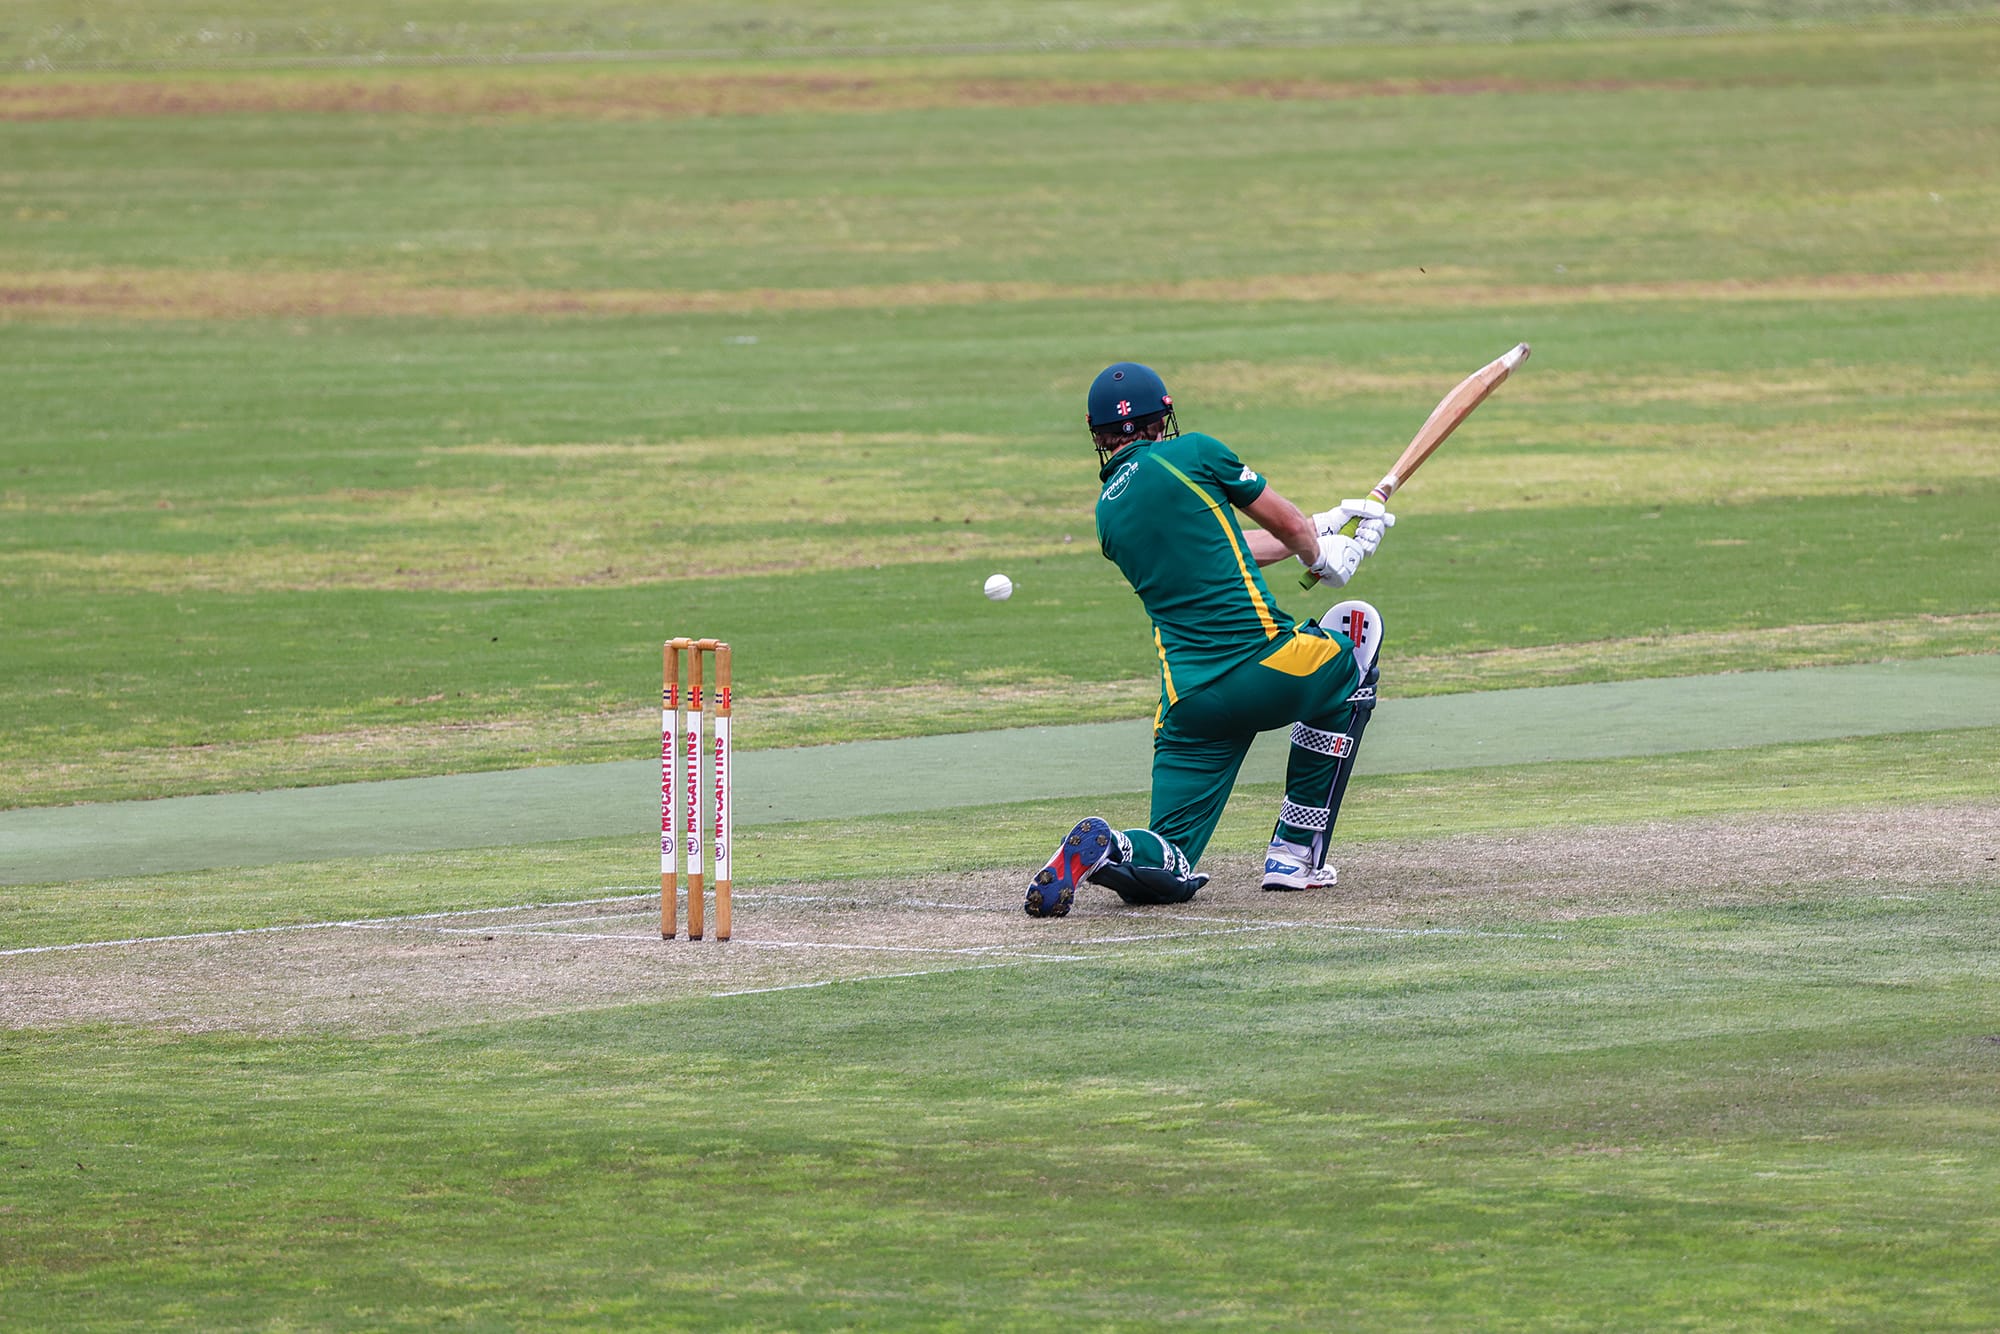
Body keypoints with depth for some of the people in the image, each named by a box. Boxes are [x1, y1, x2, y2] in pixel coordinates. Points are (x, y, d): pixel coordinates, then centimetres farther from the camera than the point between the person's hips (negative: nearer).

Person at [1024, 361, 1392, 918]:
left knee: (1171, 868, 14)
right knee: (1357, 626, 28)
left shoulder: (1107, 513, 17)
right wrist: (1319, 554, 33)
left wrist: (1323, 525, 38)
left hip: (1190, 701, 5)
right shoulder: (1193, 454, 0)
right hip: (1269, 672, -4)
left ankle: (1107, 850, -27)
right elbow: (1291, 527, 9)